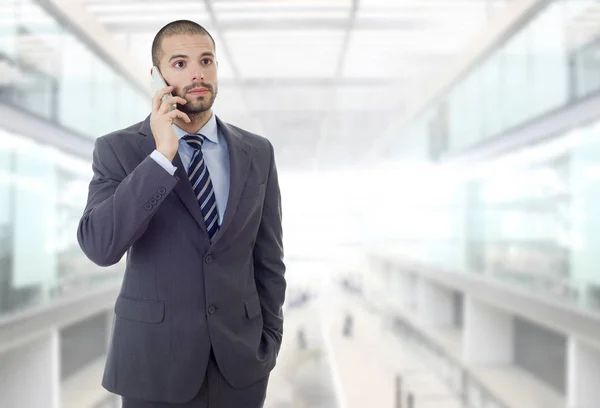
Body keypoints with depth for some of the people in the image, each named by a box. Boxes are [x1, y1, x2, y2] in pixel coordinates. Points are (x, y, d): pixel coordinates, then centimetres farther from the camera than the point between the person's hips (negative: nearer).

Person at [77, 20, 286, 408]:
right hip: (154, 361, -2)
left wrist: (269, 343, 5)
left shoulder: (257, 152, 2)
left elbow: (268, 258, 6)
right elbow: (99, 246, -19)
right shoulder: (118, 149, -6)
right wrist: (161, 156, -22)